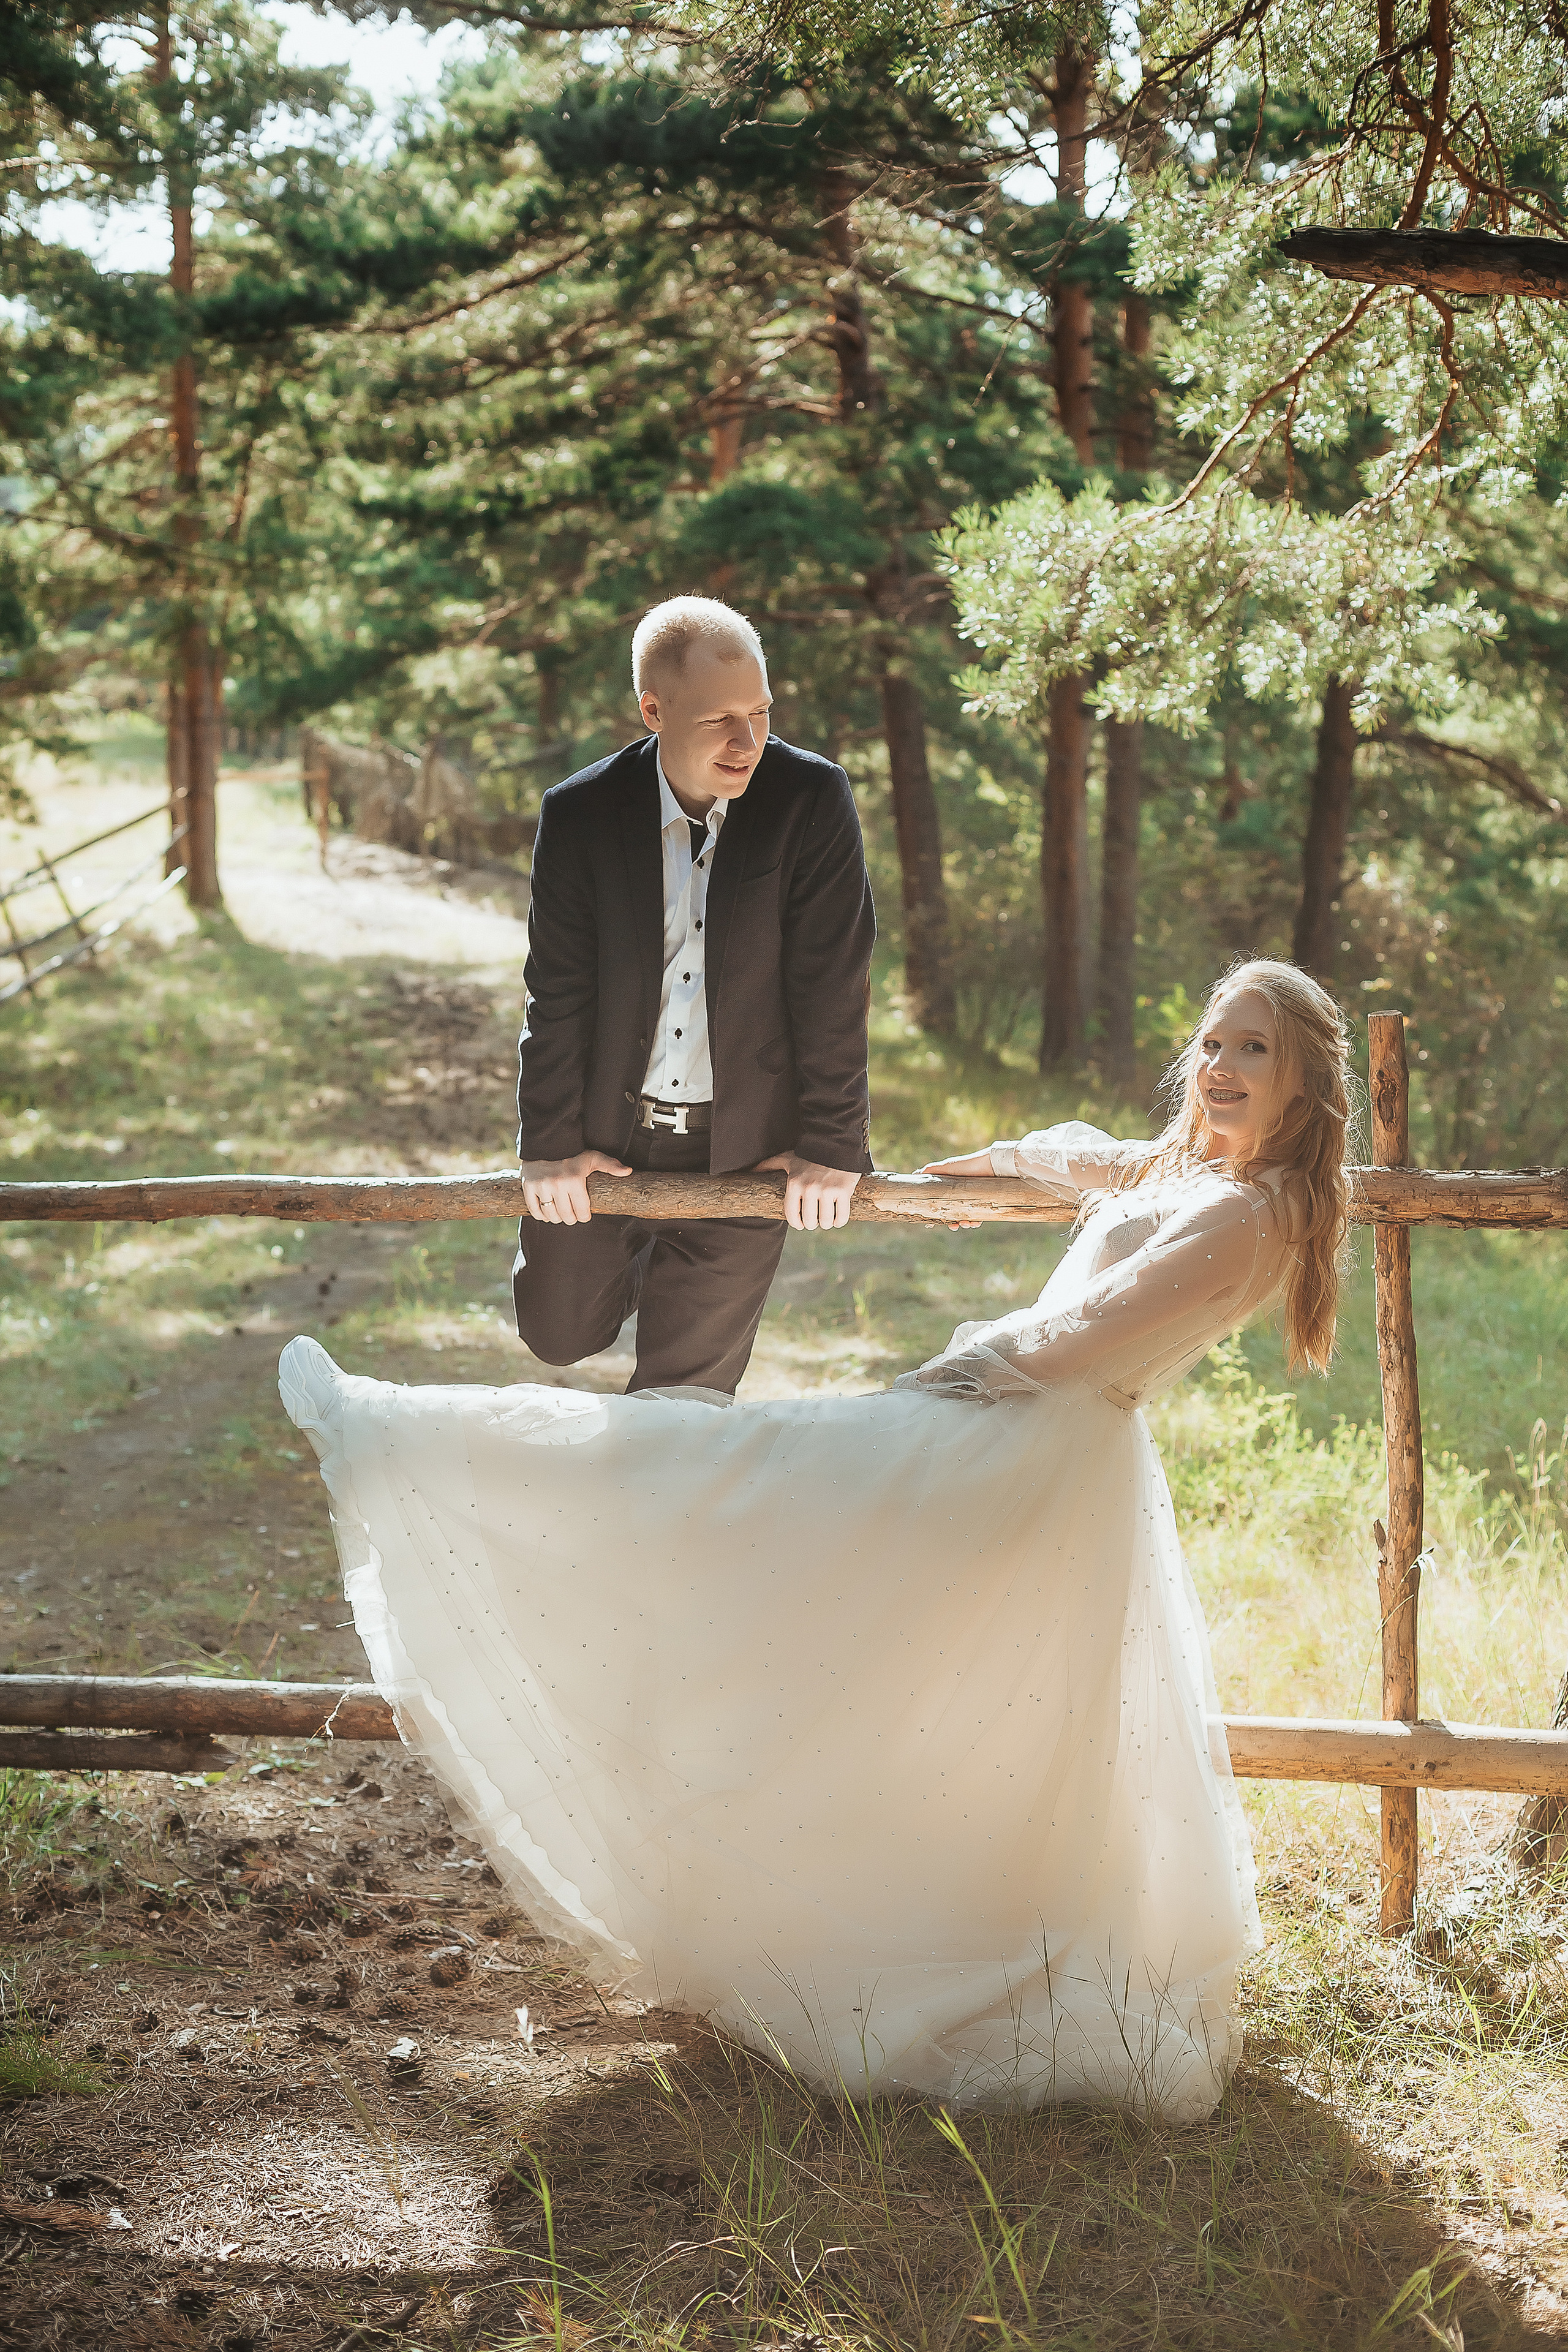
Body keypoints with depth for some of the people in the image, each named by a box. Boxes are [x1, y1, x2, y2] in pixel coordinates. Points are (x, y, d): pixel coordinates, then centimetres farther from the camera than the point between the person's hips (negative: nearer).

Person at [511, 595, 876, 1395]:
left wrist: (831, 1145, -11)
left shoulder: (811, 800, -14)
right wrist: (550, 1143, -4)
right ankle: (646, 1259, 49)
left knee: (685, 1385, 5)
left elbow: (832, 988, -12)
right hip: (607, 1129, 2)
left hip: (742, 1147, -2)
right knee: (560, 1331, 17)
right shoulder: (579, 816, -10)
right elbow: (557, 992, -4)